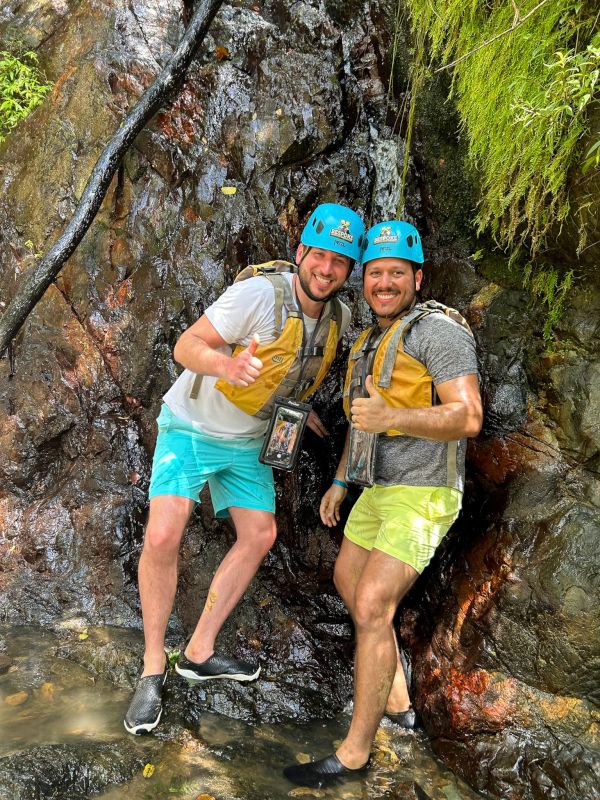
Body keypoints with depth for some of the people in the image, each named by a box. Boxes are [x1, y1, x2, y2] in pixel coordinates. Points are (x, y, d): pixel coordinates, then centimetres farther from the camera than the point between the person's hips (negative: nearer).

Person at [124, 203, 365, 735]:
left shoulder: (339, 317, -6)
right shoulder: (260, 294, -27)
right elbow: (186, 345, -26)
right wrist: (226, 365, -45)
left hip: (248, 438, 6)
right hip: (193, 426, -6)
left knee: (260, 535, 4)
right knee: (163, 536, -19)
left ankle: (199, 653, 17)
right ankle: (153, 667, 1)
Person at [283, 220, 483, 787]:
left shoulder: (439, 330, -15)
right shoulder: (370, 343, 13)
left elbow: (468, 418, -25)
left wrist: (390, 416, -40)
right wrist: (340, 481, 22)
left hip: (423, 494, -10)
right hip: (381, 489, 10)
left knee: (370, 608, -14)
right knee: (347, 580, 20)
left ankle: (353, 753, 1)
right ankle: (396, 700, 33)